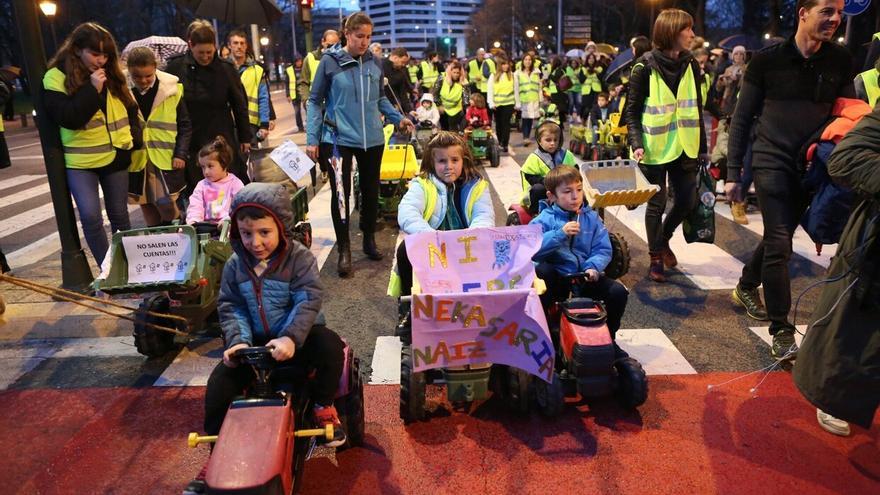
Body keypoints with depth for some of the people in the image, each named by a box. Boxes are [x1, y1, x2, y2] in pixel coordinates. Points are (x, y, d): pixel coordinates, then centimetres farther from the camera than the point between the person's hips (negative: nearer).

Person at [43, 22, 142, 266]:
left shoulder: (111, 74, 6)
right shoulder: (57, 77, -7)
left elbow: (130, 110, 15)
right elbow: (67, 118, -17)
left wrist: (135, 141, 6)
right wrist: (92, 89, -21)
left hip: (116, 157, 4)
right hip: (80, 161, -4)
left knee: (119, 216, 11)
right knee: (91, 217, -12)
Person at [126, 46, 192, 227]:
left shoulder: (171, 90, -3)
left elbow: (185, 125, 2)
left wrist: (181, 153, -6)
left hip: (166, 159, -2)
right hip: (136, 160, 2)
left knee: (165, 203, -8)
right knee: (147, 206, 8)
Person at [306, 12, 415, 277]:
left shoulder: (373, 62, 5)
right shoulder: (330, 61, -5)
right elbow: (315, 101, 0)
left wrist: (398, 118, 4)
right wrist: (312, 139, -6)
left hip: (372, 139, 4)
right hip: (338, 139, -4)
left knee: (371, 191, 13)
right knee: (341, 193, -1)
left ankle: (369, 239, 31)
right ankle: (344, 249, 12)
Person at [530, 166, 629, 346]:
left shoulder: (592, 218, 7)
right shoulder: (544, 219, -5)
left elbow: (603, 249, 2)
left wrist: (593, 267, -18)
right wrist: (560, 234, -26)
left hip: (585, 277, 3)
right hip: (556, 277, -3)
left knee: (618, 291, -16)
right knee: (541, 271, -34)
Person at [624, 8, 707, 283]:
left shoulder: (690, 64, 7)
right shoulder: (646, 67, -8)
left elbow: (697, 108, 11)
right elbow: (632, 110, -7)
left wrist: (702, 146, 10)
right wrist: (636, 143, -20)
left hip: (684, 146, 5)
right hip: (655, 148, -5)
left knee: (687, 200, 8)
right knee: (657, 203, 3)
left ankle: (663, 239, 35)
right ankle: (655, 258, 20)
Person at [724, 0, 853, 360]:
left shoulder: (840, 61, 4)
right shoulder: (768, 60, -6)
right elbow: (741, 119, -2)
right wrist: (733, 173, -4)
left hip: (810, 167, 4)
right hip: (772, 164, -4)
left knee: (779, 238, 15)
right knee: (779, 243, -9)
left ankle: (746, 287, 40)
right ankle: (782, 331, -2)